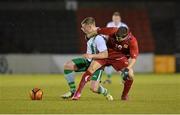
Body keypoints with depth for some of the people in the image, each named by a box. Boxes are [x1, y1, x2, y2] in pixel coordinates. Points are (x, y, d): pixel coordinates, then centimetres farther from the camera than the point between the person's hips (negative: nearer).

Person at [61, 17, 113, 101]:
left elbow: (105, 54, -32)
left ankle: (106, 93, 17)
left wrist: (91, 56, -39)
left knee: (94, 88, -21)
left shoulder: (99, 38, -28)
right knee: (68, 65, -7)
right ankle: (73, 91, 0)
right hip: (88, 61, 9)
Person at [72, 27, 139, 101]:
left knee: (130, 74, -18)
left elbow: (133, 57, -22)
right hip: (106, 53, 0)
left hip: (120, 57, 0)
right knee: (91, 68, -17)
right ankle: (78, 93, -11)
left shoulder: (132, 41, -26)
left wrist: (128, 68, -36)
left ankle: (124, 95, 9)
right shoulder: (112, 31, -25)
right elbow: (98, 31, -9)